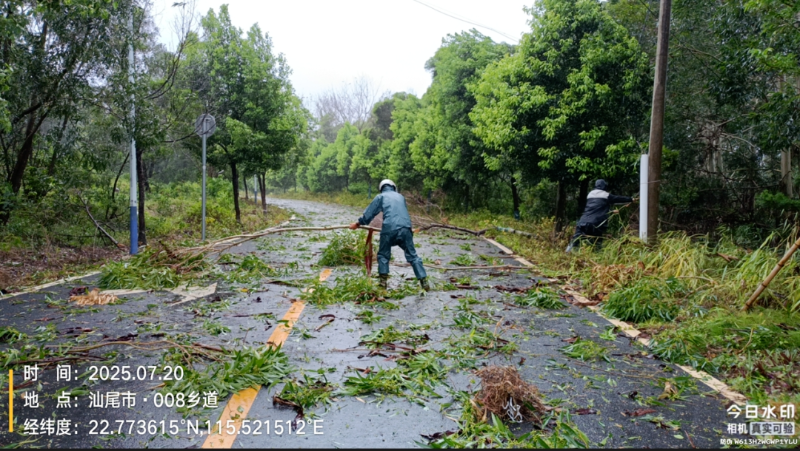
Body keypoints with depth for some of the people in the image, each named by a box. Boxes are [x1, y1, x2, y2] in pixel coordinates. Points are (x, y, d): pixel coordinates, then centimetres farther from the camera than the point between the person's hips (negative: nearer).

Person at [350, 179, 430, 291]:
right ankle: (424, 281, -1)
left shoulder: (380, 196, 16)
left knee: (383, 255, 16)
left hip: (389, 229, -2)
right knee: (412, 256, 7)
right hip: (405, 228, 3)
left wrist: (358, 223, 29)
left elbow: (369, 213, 16)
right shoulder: (400, 196, 26)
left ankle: (383, 281, 12)